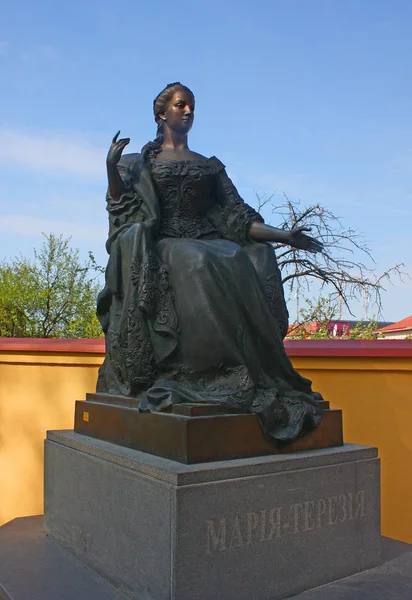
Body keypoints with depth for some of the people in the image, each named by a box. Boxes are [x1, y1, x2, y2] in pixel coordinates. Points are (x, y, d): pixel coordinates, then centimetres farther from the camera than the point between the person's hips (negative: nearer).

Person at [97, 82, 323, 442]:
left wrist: (284, 235, 1)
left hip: (210, 243, 3)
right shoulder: (142, 163, 18)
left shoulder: (211, 166, 24)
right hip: (165, 245, -2)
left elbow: (237, 217, 14)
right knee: (197, 266, -37)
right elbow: (122, 208, 5)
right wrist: (112, 167, -8)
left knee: (245, 262, -31)